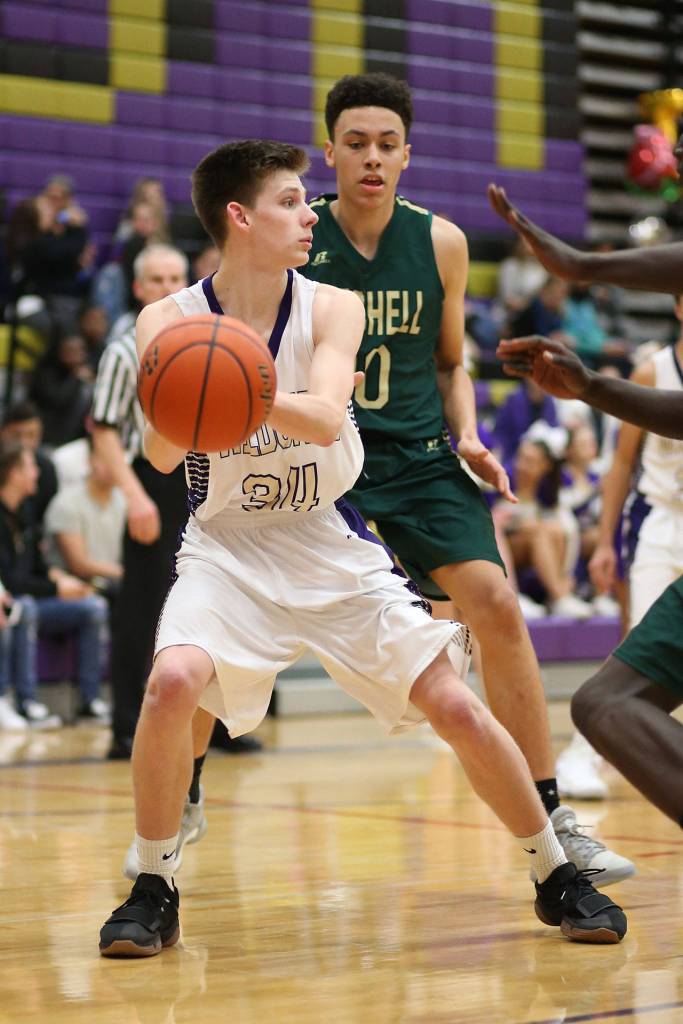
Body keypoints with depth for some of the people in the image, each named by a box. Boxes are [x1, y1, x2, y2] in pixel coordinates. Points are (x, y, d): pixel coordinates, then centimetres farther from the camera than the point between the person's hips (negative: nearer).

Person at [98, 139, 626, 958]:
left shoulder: (331, 308, -10)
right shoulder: (169, 322, -11)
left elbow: (324, 421, -27)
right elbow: (161, 458, -21)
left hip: (331, 544, 1)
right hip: (227, 545, -1)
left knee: (457, 707, -4)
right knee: (173, 681, -28)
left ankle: (556, 878, 15)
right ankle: (153, 891, -9)